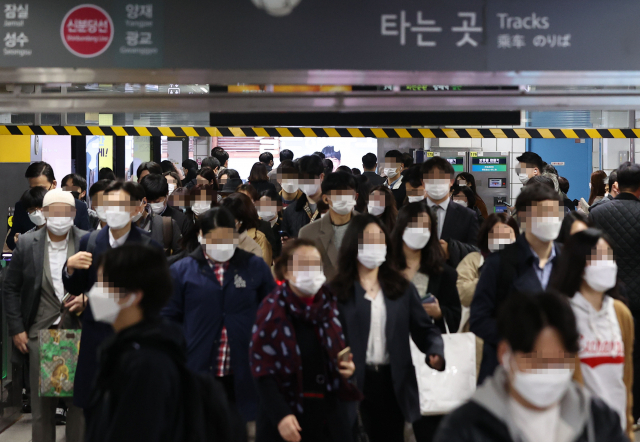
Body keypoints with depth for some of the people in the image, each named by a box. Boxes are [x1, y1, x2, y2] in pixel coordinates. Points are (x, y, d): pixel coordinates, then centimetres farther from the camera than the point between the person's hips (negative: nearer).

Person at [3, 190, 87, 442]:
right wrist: (16, 330, 2)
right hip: (40, 333, 1)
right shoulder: (27, 244, 2)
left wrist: (87, 298, -12)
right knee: (41, 403, 6)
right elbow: (10, 289, 8)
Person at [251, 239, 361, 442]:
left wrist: (349, 366, -6)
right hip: (286, 411, -3)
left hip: (332, 414, 4)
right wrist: (280, 415, -21)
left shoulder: (332, 305, 3)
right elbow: (263, 370, -11)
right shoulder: (272, 311, -8)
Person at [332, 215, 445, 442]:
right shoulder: (337, 291, 0)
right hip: (354, 382, -3)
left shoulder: (402, 288, 9)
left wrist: (436, 352, -17)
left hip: (393, 382, 3)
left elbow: (424, 328, 4)